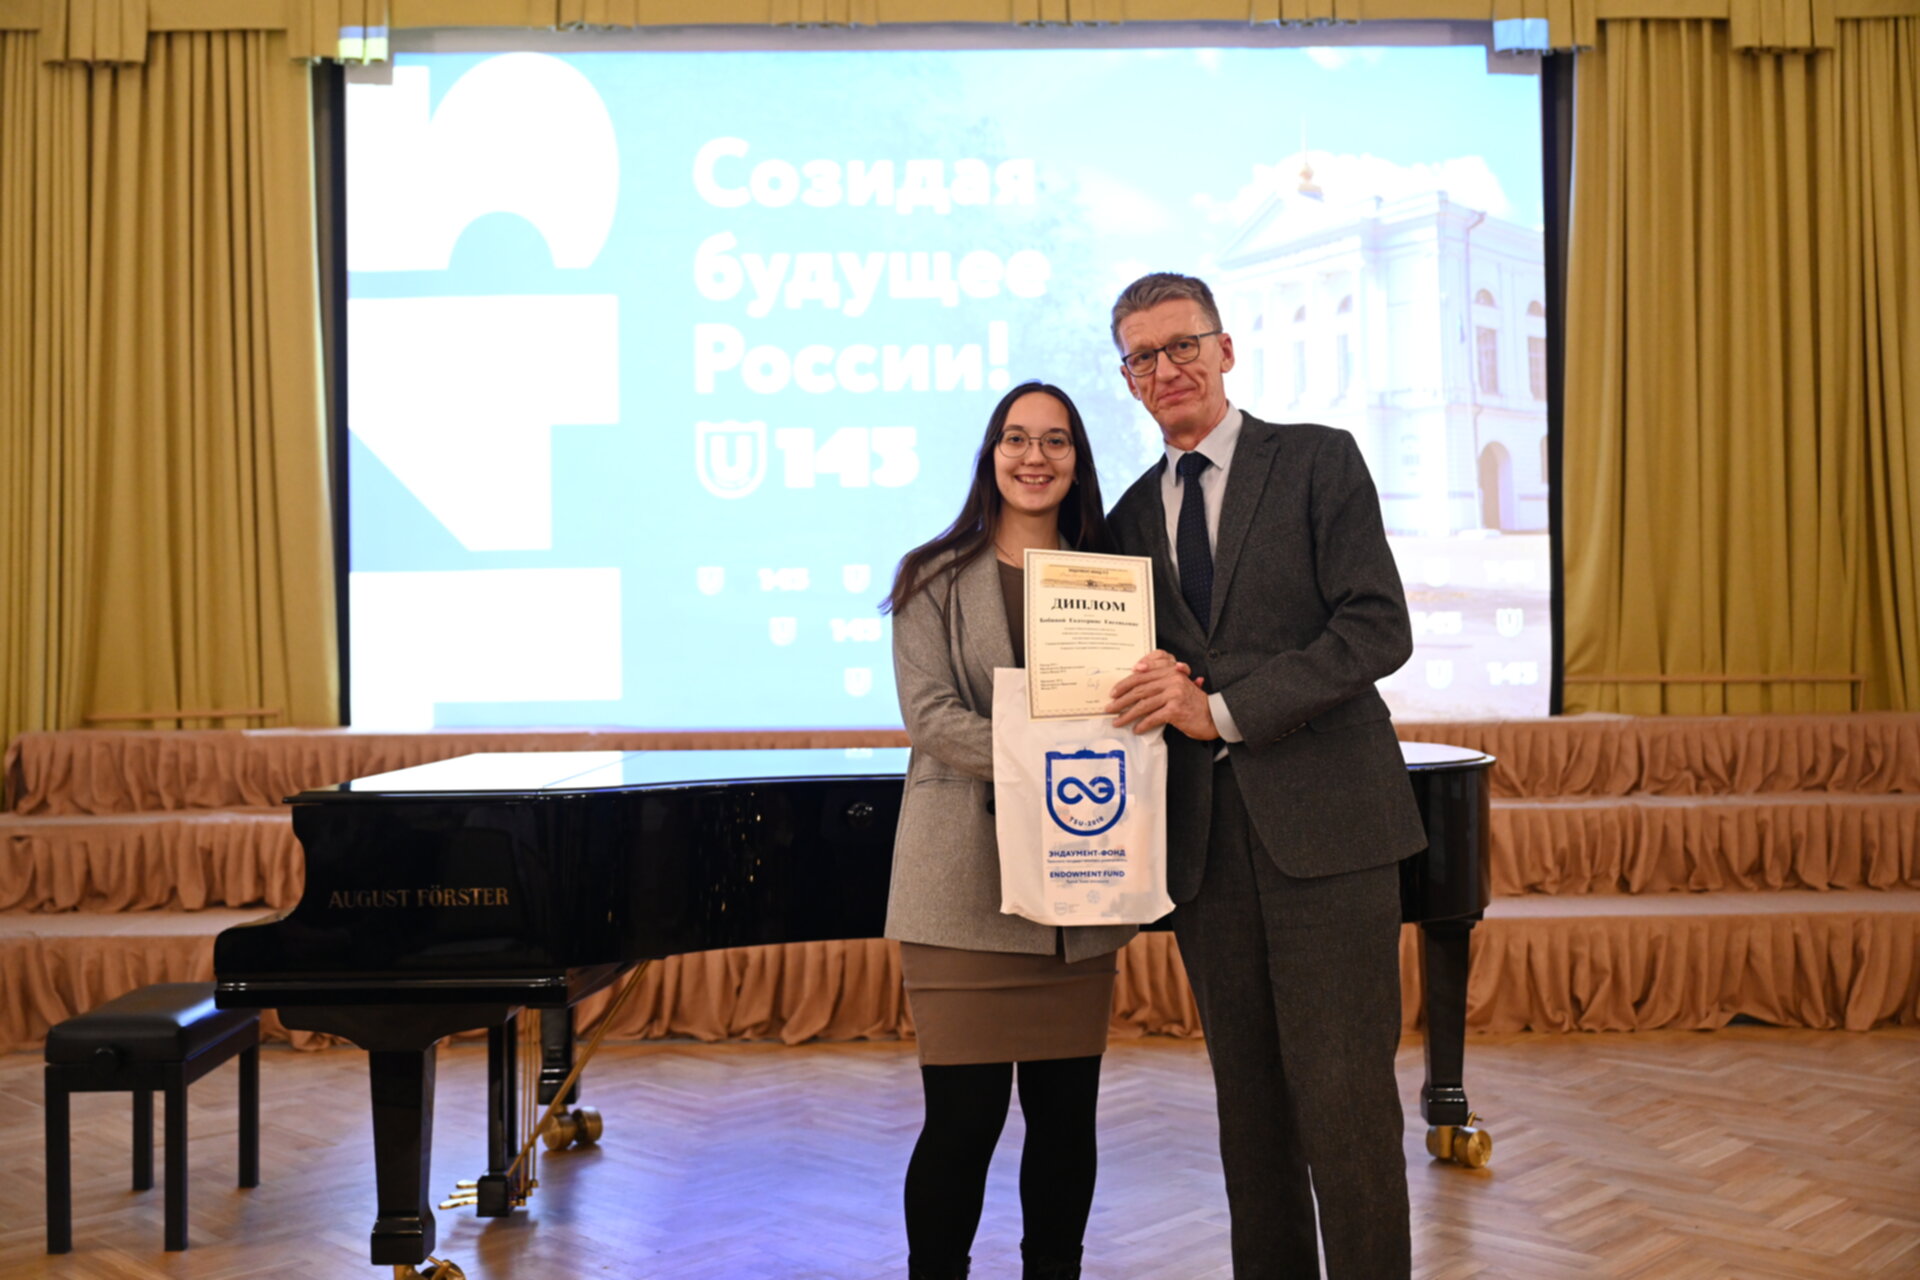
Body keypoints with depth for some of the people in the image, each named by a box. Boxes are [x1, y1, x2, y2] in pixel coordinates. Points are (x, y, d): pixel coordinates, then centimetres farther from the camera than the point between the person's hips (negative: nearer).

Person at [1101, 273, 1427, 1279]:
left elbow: (1378, 627, -8)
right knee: (1248, 1101, 10)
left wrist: (1222, 708, -15)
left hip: (1321, 824, -4)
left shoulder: (1318, 461, 2)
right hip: (1204, 841, 5)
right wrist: (1157, 693, -6)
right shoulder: (1134, 514, 17)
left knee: (1345, 1102, -6)